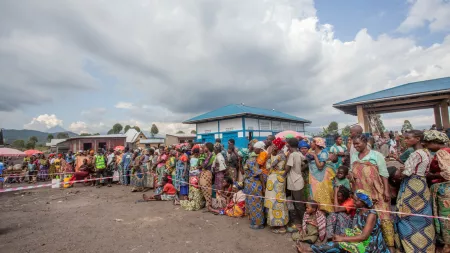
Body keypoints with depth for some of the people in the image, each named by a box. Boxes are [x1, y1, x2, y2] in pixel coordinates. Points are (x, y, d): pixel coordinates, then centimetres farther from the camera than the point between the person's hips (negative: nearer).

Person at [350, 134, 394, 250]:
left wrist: (386, 191, -11)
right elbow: (352, 170, 18)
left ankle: (389, 243, 9)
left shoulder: (376, 155, -5)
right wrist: (351, 174, -4)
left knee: (382, 216, -3)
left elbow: (384, 174, -6)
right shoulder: (354, 156, 8)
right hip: (361, 193, 5)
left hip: (377, 193, -4)